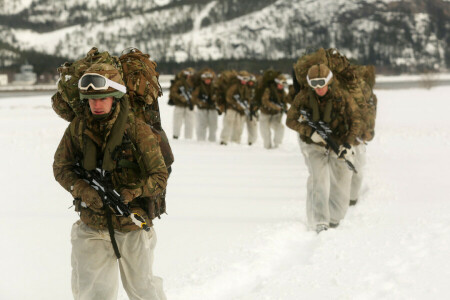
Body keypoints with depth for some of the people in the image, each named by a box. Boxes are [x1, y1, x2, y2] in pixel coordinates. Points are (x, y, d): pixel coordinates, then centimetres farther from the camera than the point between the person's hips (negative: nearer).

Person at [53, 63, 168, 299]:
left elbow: (159, 177, -9)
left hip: (132, 226, -2)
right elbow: (61, 167, 4)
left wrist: (132, 192, -26)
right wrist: (82, 190, -14)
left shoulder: (137, 130, -12)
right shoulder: (78, 128, -3)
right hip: (91, 225, 2)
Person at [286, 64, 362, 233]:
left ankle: (334, 219, 27)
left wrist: (348, 144, -18)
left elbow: (356, 119, -6)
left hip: (340, 144, 1)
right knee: (318, 181, -18)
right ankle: (319, 223, -19)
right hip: (314, 145, -1)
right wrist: (310, 132, -21)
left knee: (341, 185, 5)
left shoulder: (342, 96, -14)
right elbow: (291, 120, -5)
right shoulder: (303, 97, -12)